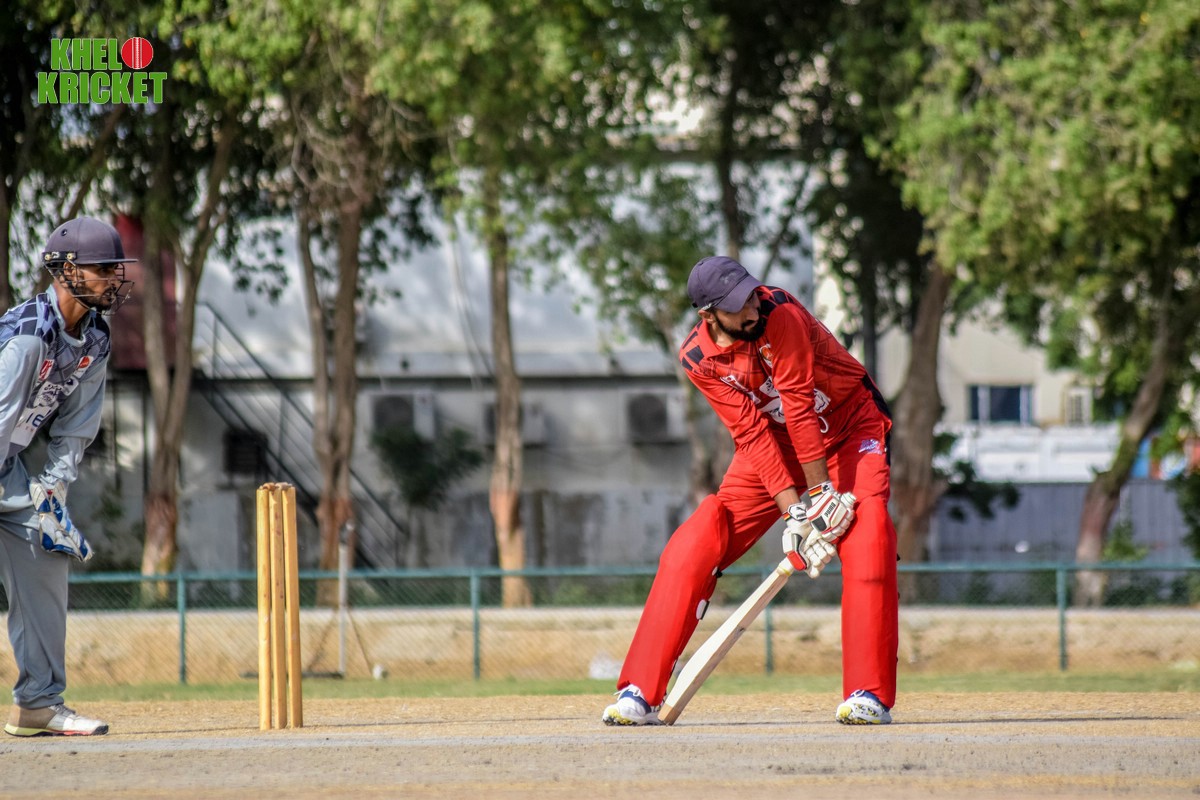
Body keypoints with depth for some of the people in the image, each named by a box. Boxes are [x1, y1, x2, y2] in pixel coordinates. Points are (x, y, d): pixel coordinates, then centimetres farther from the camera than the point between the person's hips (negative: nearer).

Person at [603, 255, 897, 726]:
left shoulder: (778, 313, -28)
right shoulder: (698, 358, -16)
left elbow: (800, 406, -28)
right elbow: (752, 433, -19)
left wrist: (822, 492, -27)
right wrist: (794, 510, -27)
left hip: (849, 427, -3)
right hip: (775, 445, 3)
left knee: (867, 534, -28)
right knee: (693, 546, -11)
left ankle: (869, 695, -20)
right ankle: (641, 692, -7)